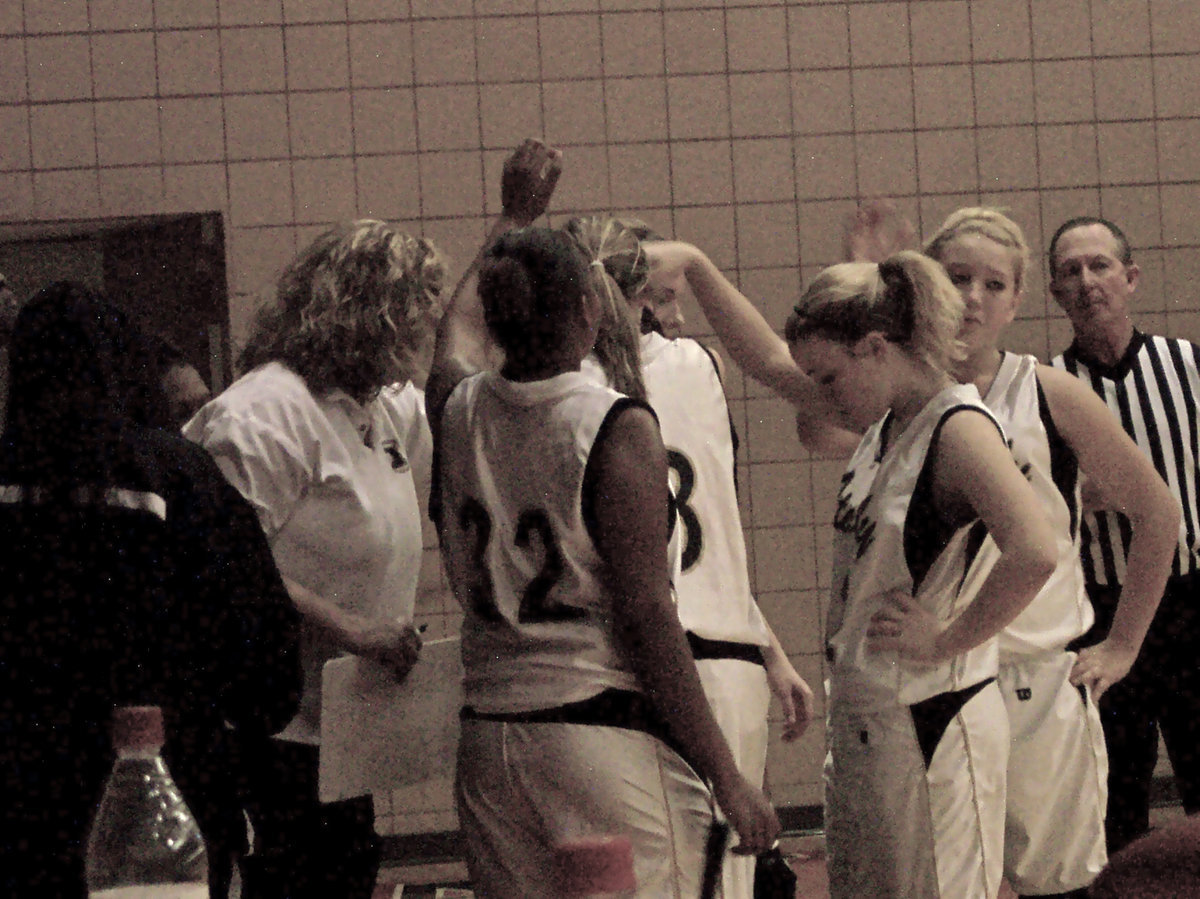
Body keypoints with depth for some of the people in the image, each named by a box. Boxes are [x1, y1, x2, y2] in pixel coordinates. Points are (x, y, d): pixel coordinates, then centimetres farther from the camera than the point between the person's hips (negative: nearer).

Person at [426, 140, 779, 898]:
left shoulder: (458, 408, 6)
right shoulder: (619, 429, -11)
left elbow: (462, 324, 33)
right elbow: (647, 615, -14)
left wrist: (516, 217, 48)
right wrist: (726, 779, -10)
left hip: (489, 741, 6)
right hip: (606, 734, -6)